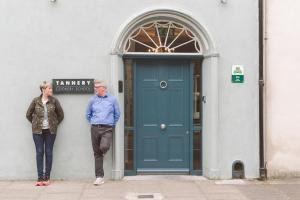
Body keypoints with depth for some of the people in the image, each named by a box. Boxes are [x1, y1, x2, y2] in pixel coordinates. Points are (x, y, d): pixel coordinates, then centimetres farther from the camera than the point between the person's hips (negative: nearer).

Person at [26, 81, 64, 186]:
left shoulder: (54, 101, -1)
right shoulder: (36, 101, -2)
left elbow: (61, 114, 8)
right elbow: (28, 114, 8)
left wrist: (55, 124, 5)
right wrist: (35, 123, 6)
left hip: (50, 131, 0)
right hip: (38, 131, 0)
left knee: (49, 153, 3)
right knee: (39, 153, 0)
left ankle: (47, 177, 11)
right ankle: (40, 178, 5)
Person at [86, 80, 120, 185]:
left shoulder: (112, 99, 3)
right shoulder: (92, 100, 6)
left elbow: (117, 114, 12)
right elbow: (88, 114, 17)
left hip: (107, 129, -2)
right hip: (95, 128, 2)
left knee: (104, 147, -24)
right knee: (97, 153, 3)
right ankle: (99, 177, 11)